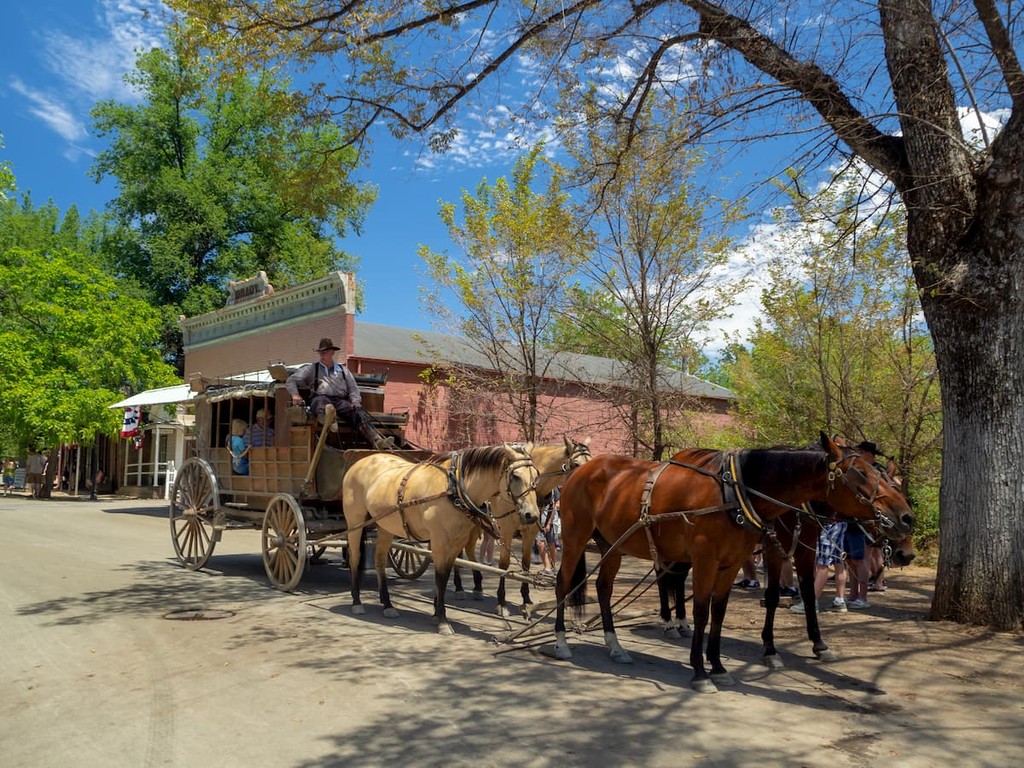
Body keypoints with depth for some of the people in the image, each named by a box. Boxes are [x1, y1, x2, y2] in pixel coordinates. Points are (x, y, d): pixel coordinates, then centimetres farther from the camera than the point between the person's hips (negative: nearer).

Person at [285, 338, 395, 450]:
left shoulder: (343, 370, 27)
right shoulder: (312, 369, 21)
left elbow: (353, 388, 22)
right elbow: (291, 381, 17)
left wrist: (356, 401, 1)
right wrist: (295, 394, -3)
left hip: (340, 401, 2)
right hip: (320, 398, -2)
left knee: (358, 413, -28)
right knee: (322, 401, -40)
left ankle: (377, 441, -48)